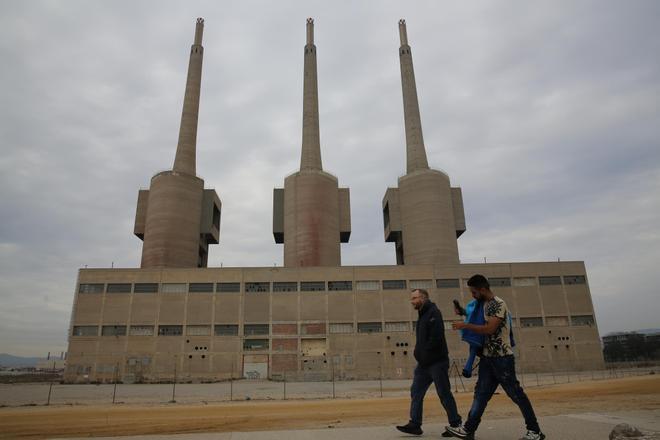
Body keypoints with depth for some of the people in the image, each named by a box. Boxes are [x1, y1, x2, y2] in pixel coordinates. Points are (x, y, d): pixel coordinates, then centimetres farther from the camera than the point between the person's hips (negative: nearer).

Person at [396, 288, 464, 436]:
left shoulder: (433, 313, -13)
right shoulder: (422, 315, 17)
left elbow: (436, 337, -22)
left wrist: (424, 354, -15)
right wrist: (418, 353, 7)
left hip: (437, 362, -9)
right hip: (424, 363, 9)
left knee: (444, 394, 1)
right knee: (416, 392, 5)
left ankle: (456, 424, 14)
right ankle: (415, 424, 9)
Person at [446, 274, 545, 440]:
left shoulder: (499, 304, -15)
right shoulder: (484, 304, 11)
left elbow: (490, 328, -24)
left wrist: (465, 325, -19)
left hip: (502, 357, -9)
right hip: (488, 357, 9)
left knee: (515, 393, 1)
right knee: (480, 393, 8)